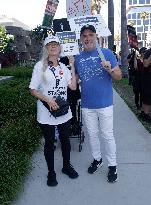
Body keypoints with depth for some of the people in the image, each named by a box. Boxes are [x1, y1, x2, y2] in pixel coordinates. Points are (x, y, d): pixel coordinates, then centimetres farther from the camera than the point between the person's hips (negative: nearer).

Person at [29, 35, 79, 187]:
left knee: (65, 140, 15)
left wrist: (73, 67, -2)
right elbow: (33, 90, -8)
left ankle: (66, 166, 37)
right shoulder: (40, 66, -6)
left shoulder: (63, 67, 7)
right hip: (46, 113, -4)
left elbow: (73, 86, -1)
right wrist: (47, 99, -21)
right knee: (49, 143, 9)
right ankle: (51, 172, 27)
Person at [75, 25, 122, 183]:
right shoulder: (78, 58, 5)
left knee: (107, 135, 6)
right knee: (92, 134, 17)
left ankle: (112, 166, 24)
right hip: (86, 105, 4)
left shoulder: (107, 53, -5)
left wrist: (110, 70, -26)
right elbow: (75, 79, 15)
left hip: (104, 104, -3)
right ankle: (97, 159, 38)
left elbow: (119, 76, -6)